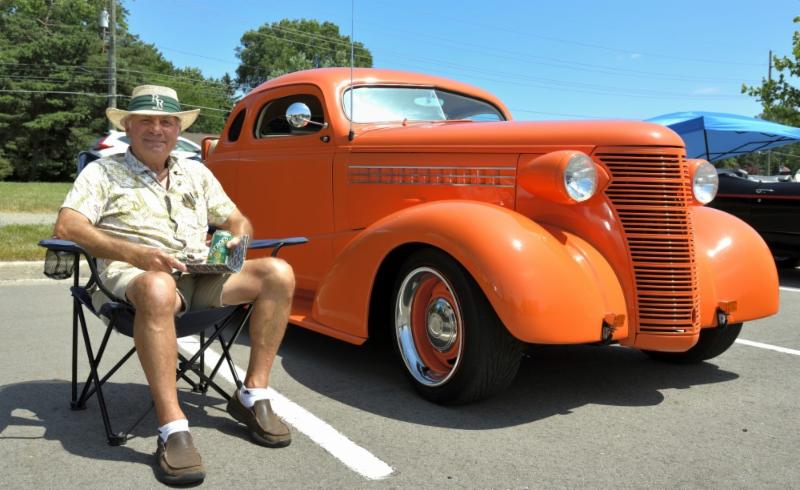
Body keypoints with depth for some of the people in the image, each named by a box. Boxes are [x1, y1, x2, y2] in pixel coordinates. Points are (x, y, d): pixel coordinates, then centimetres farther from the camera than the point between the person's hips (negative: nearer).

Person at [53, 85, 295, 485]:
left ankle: (252, 396, -13)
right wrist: (133, 252, -21)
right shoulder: (102, 172, 10)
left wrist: (236, 240, -1)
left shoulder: (196, 173, 24)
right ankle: (172, 429, -38)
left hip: (202, 274, 5)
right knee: (158, 289, -42)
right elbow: (67, 226, -6)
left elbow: (238, 221, 26)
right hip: (136, 274, -5)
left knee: (278, 273, -18)